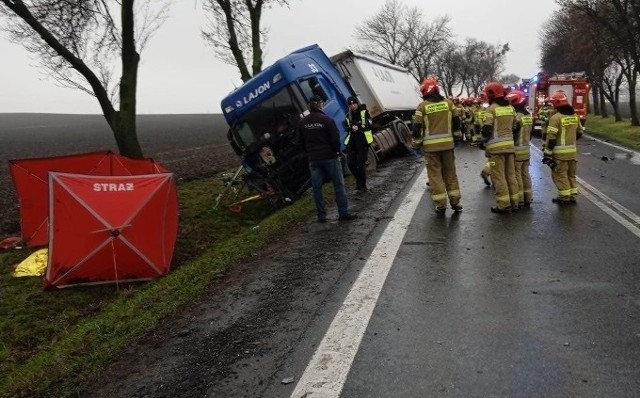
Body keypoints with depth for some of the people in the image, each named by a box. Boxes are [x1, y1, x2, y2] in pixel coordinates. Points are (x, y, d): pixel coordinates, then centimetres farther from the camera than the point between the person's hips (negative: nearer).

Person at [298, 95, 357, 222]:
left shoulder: (302, 122, 5)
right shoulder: (326, 120, -10)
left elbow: (302, 142, 9)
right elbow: (335, 138, -11)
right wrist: (337, 151, 4)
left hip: (313, 159, 4)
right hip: (329, 157, -4)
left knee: (316, 187, 8)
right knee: (338, 185, 2)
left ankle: (321, 215, 10)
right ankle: (343, 213, 1)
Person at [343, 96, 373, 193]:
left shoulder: (364, 112, 2)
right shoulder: (348, 115, 15)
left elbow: (369, 124, -7)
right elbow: (346, 127, 10)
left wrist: (359, 127, -20)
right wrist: (351, 128, -12)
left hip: (363, 140, -5)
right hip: (352, 141, 5)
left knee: (360, 164, -8)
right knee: (350, 163, -1)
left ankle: (362, 186, 2)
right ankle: (359, 180, 22)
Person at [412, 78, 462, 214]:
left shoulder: (423, 106, -6)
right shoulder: (448, 103, 3)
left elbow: (417, 127, -6)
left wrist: (416, 138, 9)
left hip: (431, 145, -3)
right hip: (447, 143, 3)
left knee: (435, 174, 4)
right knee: (450, 173, 13)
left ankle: (441, 204, 3)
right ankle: (455, 202, 15)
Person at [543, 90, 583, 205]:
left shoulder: (556, 117, -14)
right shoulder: (574, 116, 9)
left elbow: (551, 138, -17)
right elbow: (579, 132, 21)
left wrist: (547, 154, -13)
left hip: (560, 152, -7)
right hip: (573, 151, 7)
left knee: (560, 175, 2)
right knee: (571, 174, 17)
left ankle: (565, 197, 3)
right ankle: (573, 195, 20)